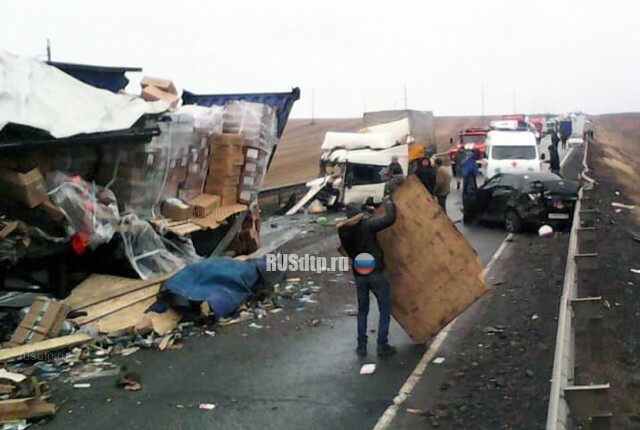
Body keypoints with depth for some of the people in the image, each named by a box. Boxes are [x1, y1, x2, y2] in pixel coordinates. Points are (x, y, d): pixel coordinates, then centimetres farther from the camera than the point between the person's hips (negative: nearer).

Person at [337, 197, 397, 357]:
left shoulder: (343, 231, 2)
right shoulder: (366, 226, -15)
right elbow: (390, 219, -19)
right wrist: (389, 203, -1)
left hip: (359, 275, 5)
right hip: (376, 273, -5)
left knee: (362, 311, 18)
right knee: (385, 310, 8)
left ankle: (361, 346, 18)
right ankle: (382, 345, 7)